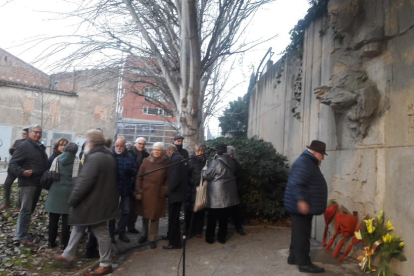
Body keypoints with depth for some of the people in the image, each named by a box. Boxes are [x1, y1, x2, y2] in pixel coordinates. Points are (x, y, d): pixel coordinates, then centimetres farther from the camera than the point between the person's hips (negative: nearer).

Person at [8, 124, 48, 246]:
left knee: (29, 210, 16)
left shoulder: (41, 147, 16)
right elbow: (12, 164, -14)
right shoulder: (24, 146, -10)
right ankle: (21, 236, 5)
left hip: (38, 183, 8)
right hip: (28, 183, -8)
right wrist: (22, 172, -29)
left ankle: (21, 233, 28)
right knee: (26, 210, -4)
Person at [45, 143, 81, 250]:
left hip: (55, 190, 3)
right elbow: (77, 177, -8)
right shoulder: (76, 161, -5)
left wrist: (50, 188, 19)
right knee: (66, 219, 3)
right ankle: (64, 243, 8)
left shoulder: (57, 159, 6)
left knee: (53, 218, 11)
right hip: (69, 191, -3)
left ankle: (51, 242, 20)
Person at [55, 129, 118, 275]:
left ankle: (106, 264, 16)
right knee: (78, 226, 22)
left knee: (101, 232, 2)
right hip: (102, 200, 10)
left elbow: (84, 181, -26)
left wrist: (73, 198, -14)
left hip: (94, 202, -10)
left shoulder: (94, 158, -23)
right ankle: (68, 255, 36)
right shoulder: (109, 156, 9)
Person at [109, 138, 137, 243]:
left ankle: (122, 233, 27)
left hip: (126, 188, 3)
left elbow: (135, 171, 0)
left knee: (125, 211, 12)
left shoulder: (130, 156, 1)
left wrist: (130, 170, -21)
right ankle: (111, 234, 22)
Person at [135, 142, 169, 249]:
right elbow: (139, 177, 1)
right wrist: (138, 191, -2)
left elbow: (168, 179, 1)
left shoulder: (166, 163, -2)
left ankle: (152, 239, 17)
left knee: (155, 216, 4)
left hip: (158, 194, -1)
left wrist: (165, 191, -7)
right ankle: (144, 235, 33)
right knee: (145, 215, 13)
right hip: (145, 192, 1)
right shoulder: (146, 161, -1)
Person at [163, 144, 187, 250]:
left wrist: (170, 189, -12)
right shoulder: (181, 158, 13)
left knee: (173, 218, -2)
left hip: (175, 192, -10)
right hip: (180, 192, 10)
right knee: (174, 217, 22)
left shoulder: (175, 159, -16)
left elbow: (175, 177, -24)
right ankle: (171, 236, 36)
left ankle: (175, 242, 6)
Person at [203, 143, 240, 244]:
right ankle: (222, 237, 20)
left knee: (213, 216, 7)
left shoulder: (215, 162, -13)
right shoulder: (231, 161, 3)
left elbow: (207, 175, -10)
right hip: (228, 193, 5)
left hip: (216, 193, -5)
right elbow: (233, 172, 12)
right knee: (224, 216, 12)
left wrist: (204, 170, 9)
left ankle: (210, 237, 16)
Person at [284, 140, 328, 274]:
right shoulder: (303, 163, -19)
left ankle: (294, 257, 29)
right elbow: (296, 184, -28)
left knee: (298, 234, 18)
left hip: (304, 207, 11)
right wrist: (301, 200, -34)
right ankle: (304, 263, 6)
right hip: (300, 207, -11)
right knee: (302, 235, -2)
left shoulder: (310, 162, 18)